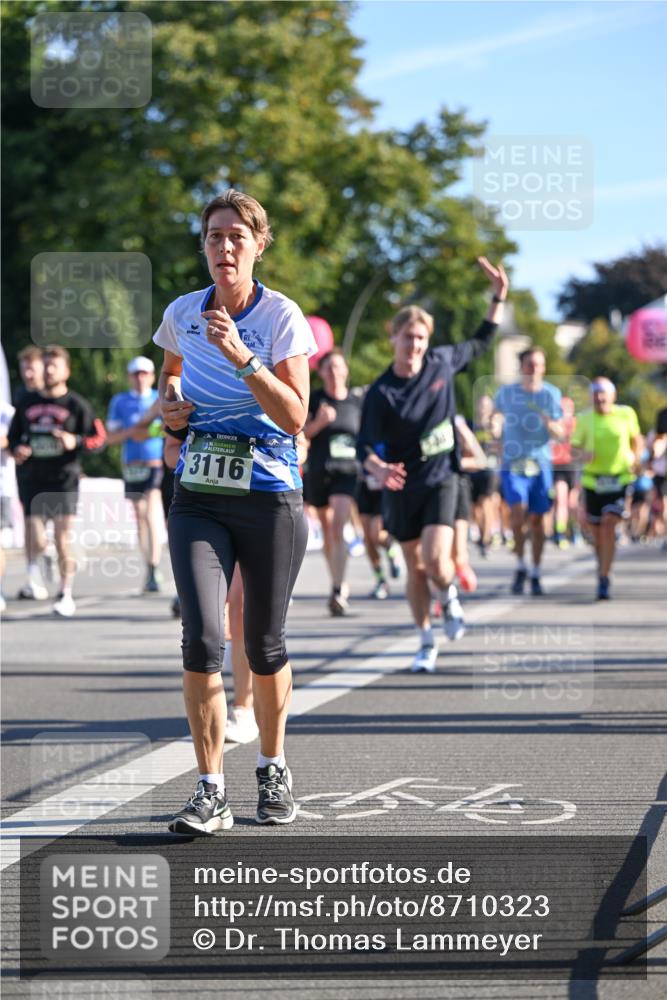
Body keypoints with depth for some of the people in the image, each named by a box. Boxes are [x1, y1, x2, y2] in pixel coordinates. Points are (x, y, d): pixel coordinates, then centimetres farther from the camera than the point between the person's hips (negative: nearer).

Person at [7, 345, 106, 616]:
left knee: (63, 541, -3)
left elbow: (99, 438, -1)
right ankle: (32, 563, 27)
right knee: (37, 542, -7)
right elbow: (13, 435, 20)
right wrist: (17, 450, -2)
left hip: (64, 481, -2)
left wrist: (75, 441, -18)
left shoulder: (76, 405, 0)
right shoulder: (27, 402, 10)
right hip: (34, 481, 2)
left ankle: (66, 595, 9)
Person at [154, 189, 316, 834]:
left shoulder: (281, 316, -7)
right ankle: (210, 792, -10)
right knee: (201, 637, -15)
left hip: (270, 497, -2)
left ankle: (272, 768, 30)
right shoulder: (182, 313, 4)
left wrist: (241, 357, -25)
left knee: (264, 646, 6)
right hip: (198, 498, 2)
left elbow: (295, 418, -15)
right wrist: (168, 400, 5)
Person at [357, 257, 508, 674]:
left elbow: (480, 343, 15)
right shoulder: (380, 393, -12)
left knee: (436, 561, -18)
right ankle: (427, 642, 24)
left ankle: (449, 594, 17)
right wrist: (379, 468, -32)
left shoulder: (442, 363, -4)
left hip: (441, 479, 0)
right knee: (416, 568, 8)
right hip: (402, 486, 0)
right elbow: (367, 446, -11)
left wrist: (499, 298, 9)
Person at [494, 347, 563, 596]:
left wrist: (550, 424, -22)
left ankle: (535, 575, 15)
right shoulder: (505, 393, 2)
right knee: (518, 512, -18)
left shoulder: (551, 394, 1)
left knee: (536, 519, 3)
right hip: (512, 464, -1)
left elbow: (560, 433, -2)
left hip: (540, 463, 1)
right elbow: (496, 417, 22)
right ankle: (520, 567, -1)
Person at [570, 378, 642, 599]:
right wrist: (582, 454, -20)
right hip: (593, 479, 2)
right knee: (596, 530, 10)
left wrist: (636, 458, -2)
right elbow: (575, 446, 3)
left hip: (620, 479, -2)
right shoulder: (584, 419, 0)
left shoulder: (626, 414, 0)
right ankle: (603, 567, 39)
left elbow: (636, 439, 15)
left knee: (609, 526, -17)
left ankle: (603, 581, -16)